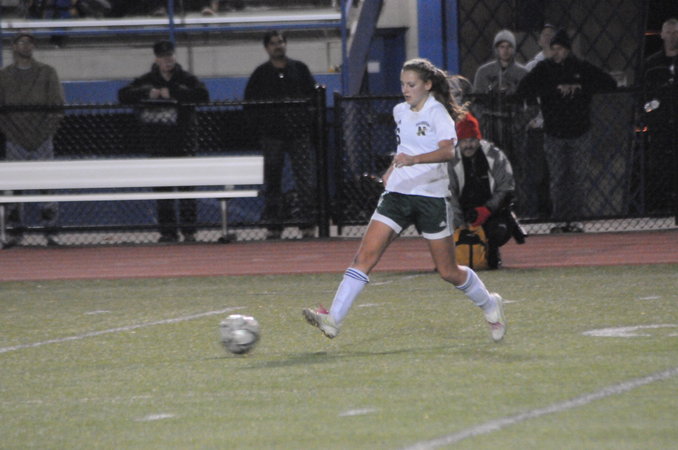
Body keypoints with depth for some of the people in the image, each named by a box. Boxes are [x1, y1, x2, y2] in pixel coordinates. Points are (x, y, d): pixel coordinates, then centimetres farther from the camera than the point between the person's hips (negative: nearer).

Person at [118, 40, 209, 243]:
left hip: (183, 142, -2)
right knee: (161, 187, 3)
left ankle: (189, 230, 1)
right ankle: (168, 231, 7)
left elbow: (203, 95, -15)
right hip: (157, 142, 2)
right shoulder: (146, 81, 7)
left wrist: (173, 93, -20)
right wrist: (147, 93, -15)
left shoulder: (186, 79, 2)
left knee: (186, 184, -3)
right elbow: (123, 95, 0)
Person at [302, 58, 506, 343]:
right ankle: (333, 319, -19)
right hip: (398, 192, 5)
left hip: (431, 196, -5)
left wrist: (414, 159, -42)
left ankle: (490, 305, 33)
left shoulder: (437, 113, -10)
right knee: (365, 256, -12)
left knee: (448, 272, 5)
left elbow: (448, 151, -28)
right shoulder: (400, 112, 11)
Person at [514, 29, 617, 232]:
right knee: (557, 178, -3)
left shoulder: (582, 68, 1)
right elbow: (521, 91, -12)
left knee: (577, 177, -1)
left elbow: (609, 84, -3)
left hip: (580, 133, 0)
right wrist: (555, 88, -21)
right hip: (554, 134, 0)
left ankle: (573, 218, 4)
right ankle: (560, 219, 1)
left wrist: (582, 87, -17)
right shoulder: (544, 68, -1)